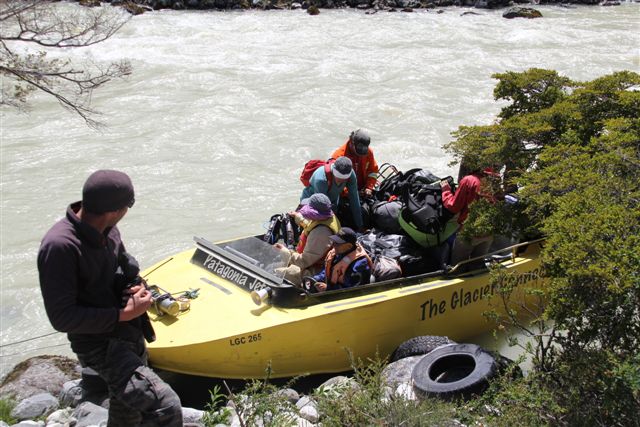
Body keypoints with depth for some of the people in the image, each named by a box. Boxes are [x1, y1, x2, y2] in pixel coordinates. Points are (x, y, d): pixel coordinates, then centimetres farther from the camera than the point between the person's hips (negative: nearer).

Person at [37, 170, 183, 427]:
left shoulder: (106, 229, -3)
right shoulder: (60, 245, -27)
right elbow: (62, 318, -25)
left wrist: (137, 286, -6)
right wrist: (122, 314, -23)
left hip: (131, 337, 9)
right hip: (101, 347, -9)